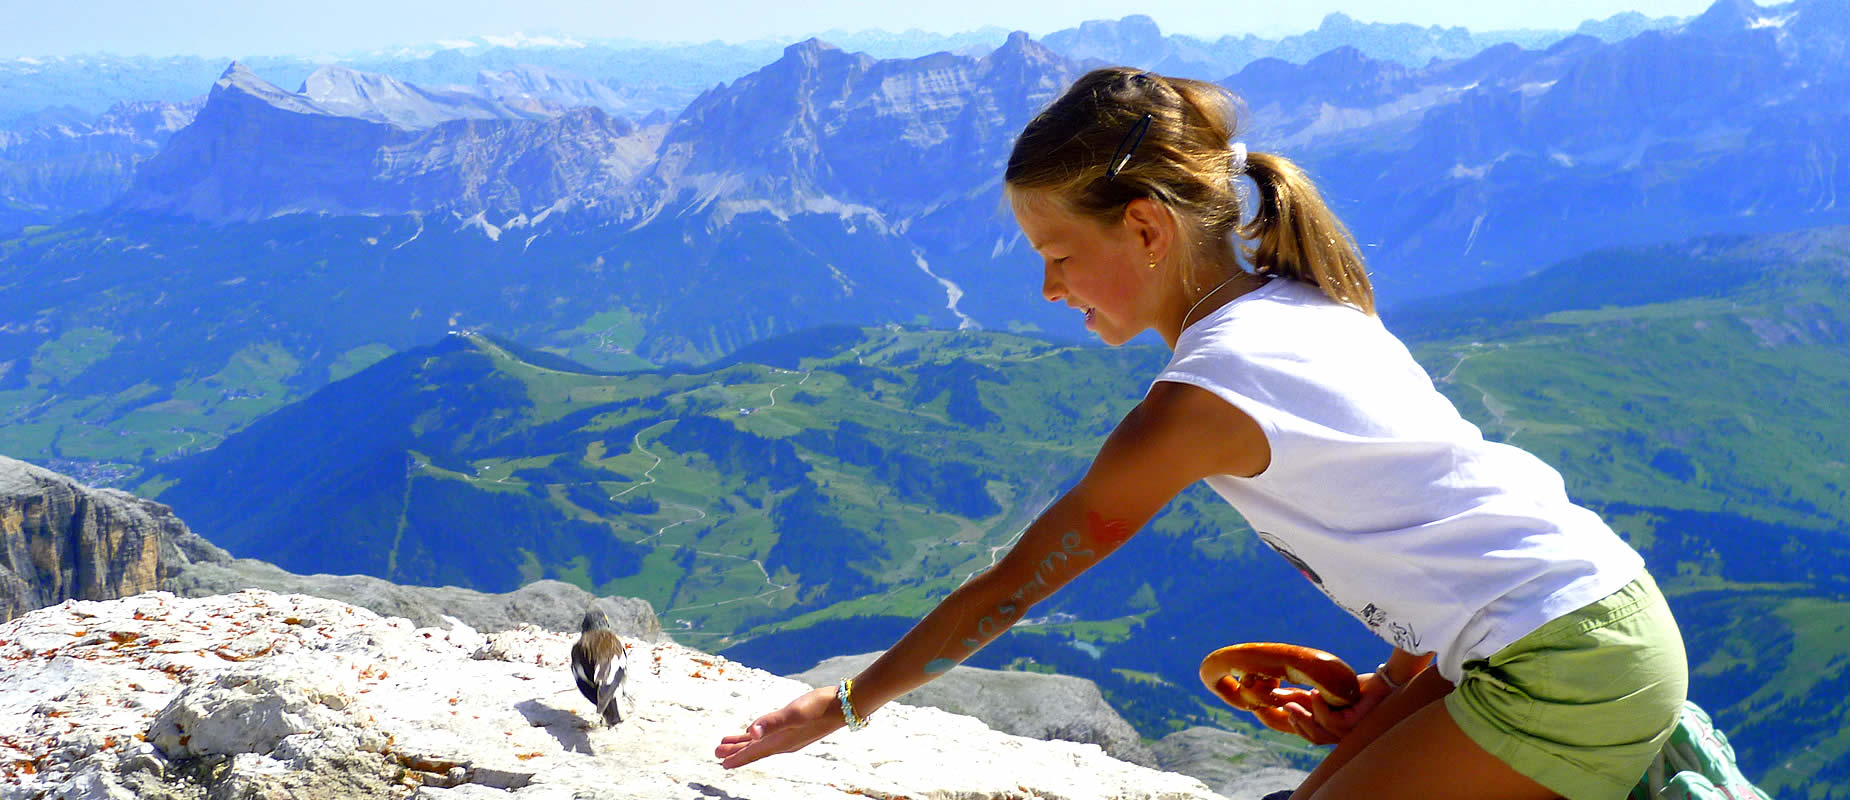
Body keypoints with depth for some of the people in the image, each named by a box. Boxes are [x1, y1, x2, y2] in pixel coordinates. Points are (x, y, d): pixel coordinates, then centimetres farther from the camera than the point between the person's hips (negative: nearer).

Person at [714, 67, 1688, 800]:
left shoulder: (1201, 395, -19)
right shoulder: (1306, 305, 7)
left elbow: (1014, 582, -10)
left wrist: (845, 703, 1)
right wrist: (1396, 687, 15)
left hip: (1572, 664, -9)